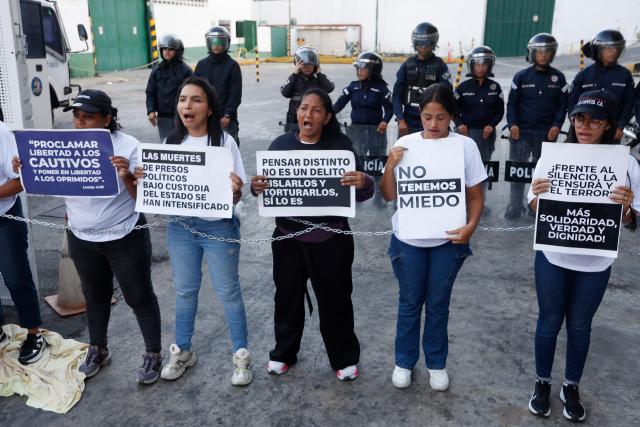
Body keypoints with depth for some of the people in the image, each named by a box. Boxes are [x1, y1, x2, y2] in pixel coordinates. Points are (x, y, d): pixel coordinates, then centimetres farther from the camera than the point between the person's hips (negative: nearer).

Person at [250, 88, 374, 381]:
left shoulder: (341, 145, -6)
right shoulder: (281, 144, 1)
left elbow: (360, 193, -7)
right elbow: (267, 185, 3)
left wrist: (364, 184, -30)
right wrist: (256, 187, -20)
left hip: (330, 239, -2)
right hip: (288, 237, 2)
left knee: (335, 298, 10)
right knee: (288, 296, 17)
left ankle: (345, 357, 31)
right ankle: (283, 352, 39)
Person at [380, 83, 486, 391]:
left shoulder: (465, 146, -7)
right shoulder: (405, 144, -6)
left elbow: (475, 196, -1)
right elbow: (389, 196, -3)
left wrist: (471, 226, -18)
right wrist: (390, 165, -19)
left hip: (447, 240, 0)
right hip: (408, 239, 0)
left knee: (438, 304, 14)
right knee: (409, 302, 13)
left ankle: (436, 363, 33)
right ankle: (404, 361, 32)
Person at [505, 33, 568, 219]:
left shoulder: (558, 78, 5)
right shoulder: (521, 76, 2)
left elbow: (563, 104, 6)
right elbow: (512, 102, 2)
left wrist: (557, 124, -7)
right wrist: (512, 124, -10)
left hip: (546, 133, 1)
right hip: (521, 131, -1)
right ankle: (515, 206, 7)